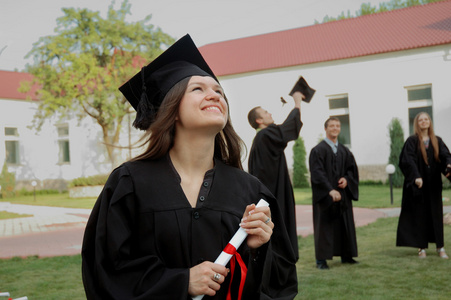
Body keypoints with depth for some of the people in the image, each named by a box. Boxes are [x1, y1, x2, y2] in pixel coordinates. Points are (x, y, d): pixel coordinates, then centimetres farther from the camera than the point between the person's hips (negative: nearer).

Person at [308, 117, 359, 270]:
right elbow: (317, 173, -16)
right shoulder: (318, 150, -7)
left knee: (345, 224, 10)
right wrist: (330, 190, -26)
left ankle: (346, 255, 21)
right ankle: (321, 259, 2)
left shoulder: (345, 151, 12)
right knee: (324, 225, -3)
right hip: (325, 196, -6)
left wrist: (346, 179, -8)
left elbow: (352, 169, 14)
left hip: (343, 195, 6)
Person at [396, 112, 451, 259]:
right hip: (419, 184, -3)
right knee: (419, 214, 1)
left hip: (434, 184, 3)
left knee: (436, 213, 5)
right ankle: (422, 247, 7)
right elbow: (408, 160, -14)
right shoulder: (412, 141, -3)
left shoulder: (437, 141, 9)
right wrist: (416, 177, -27)